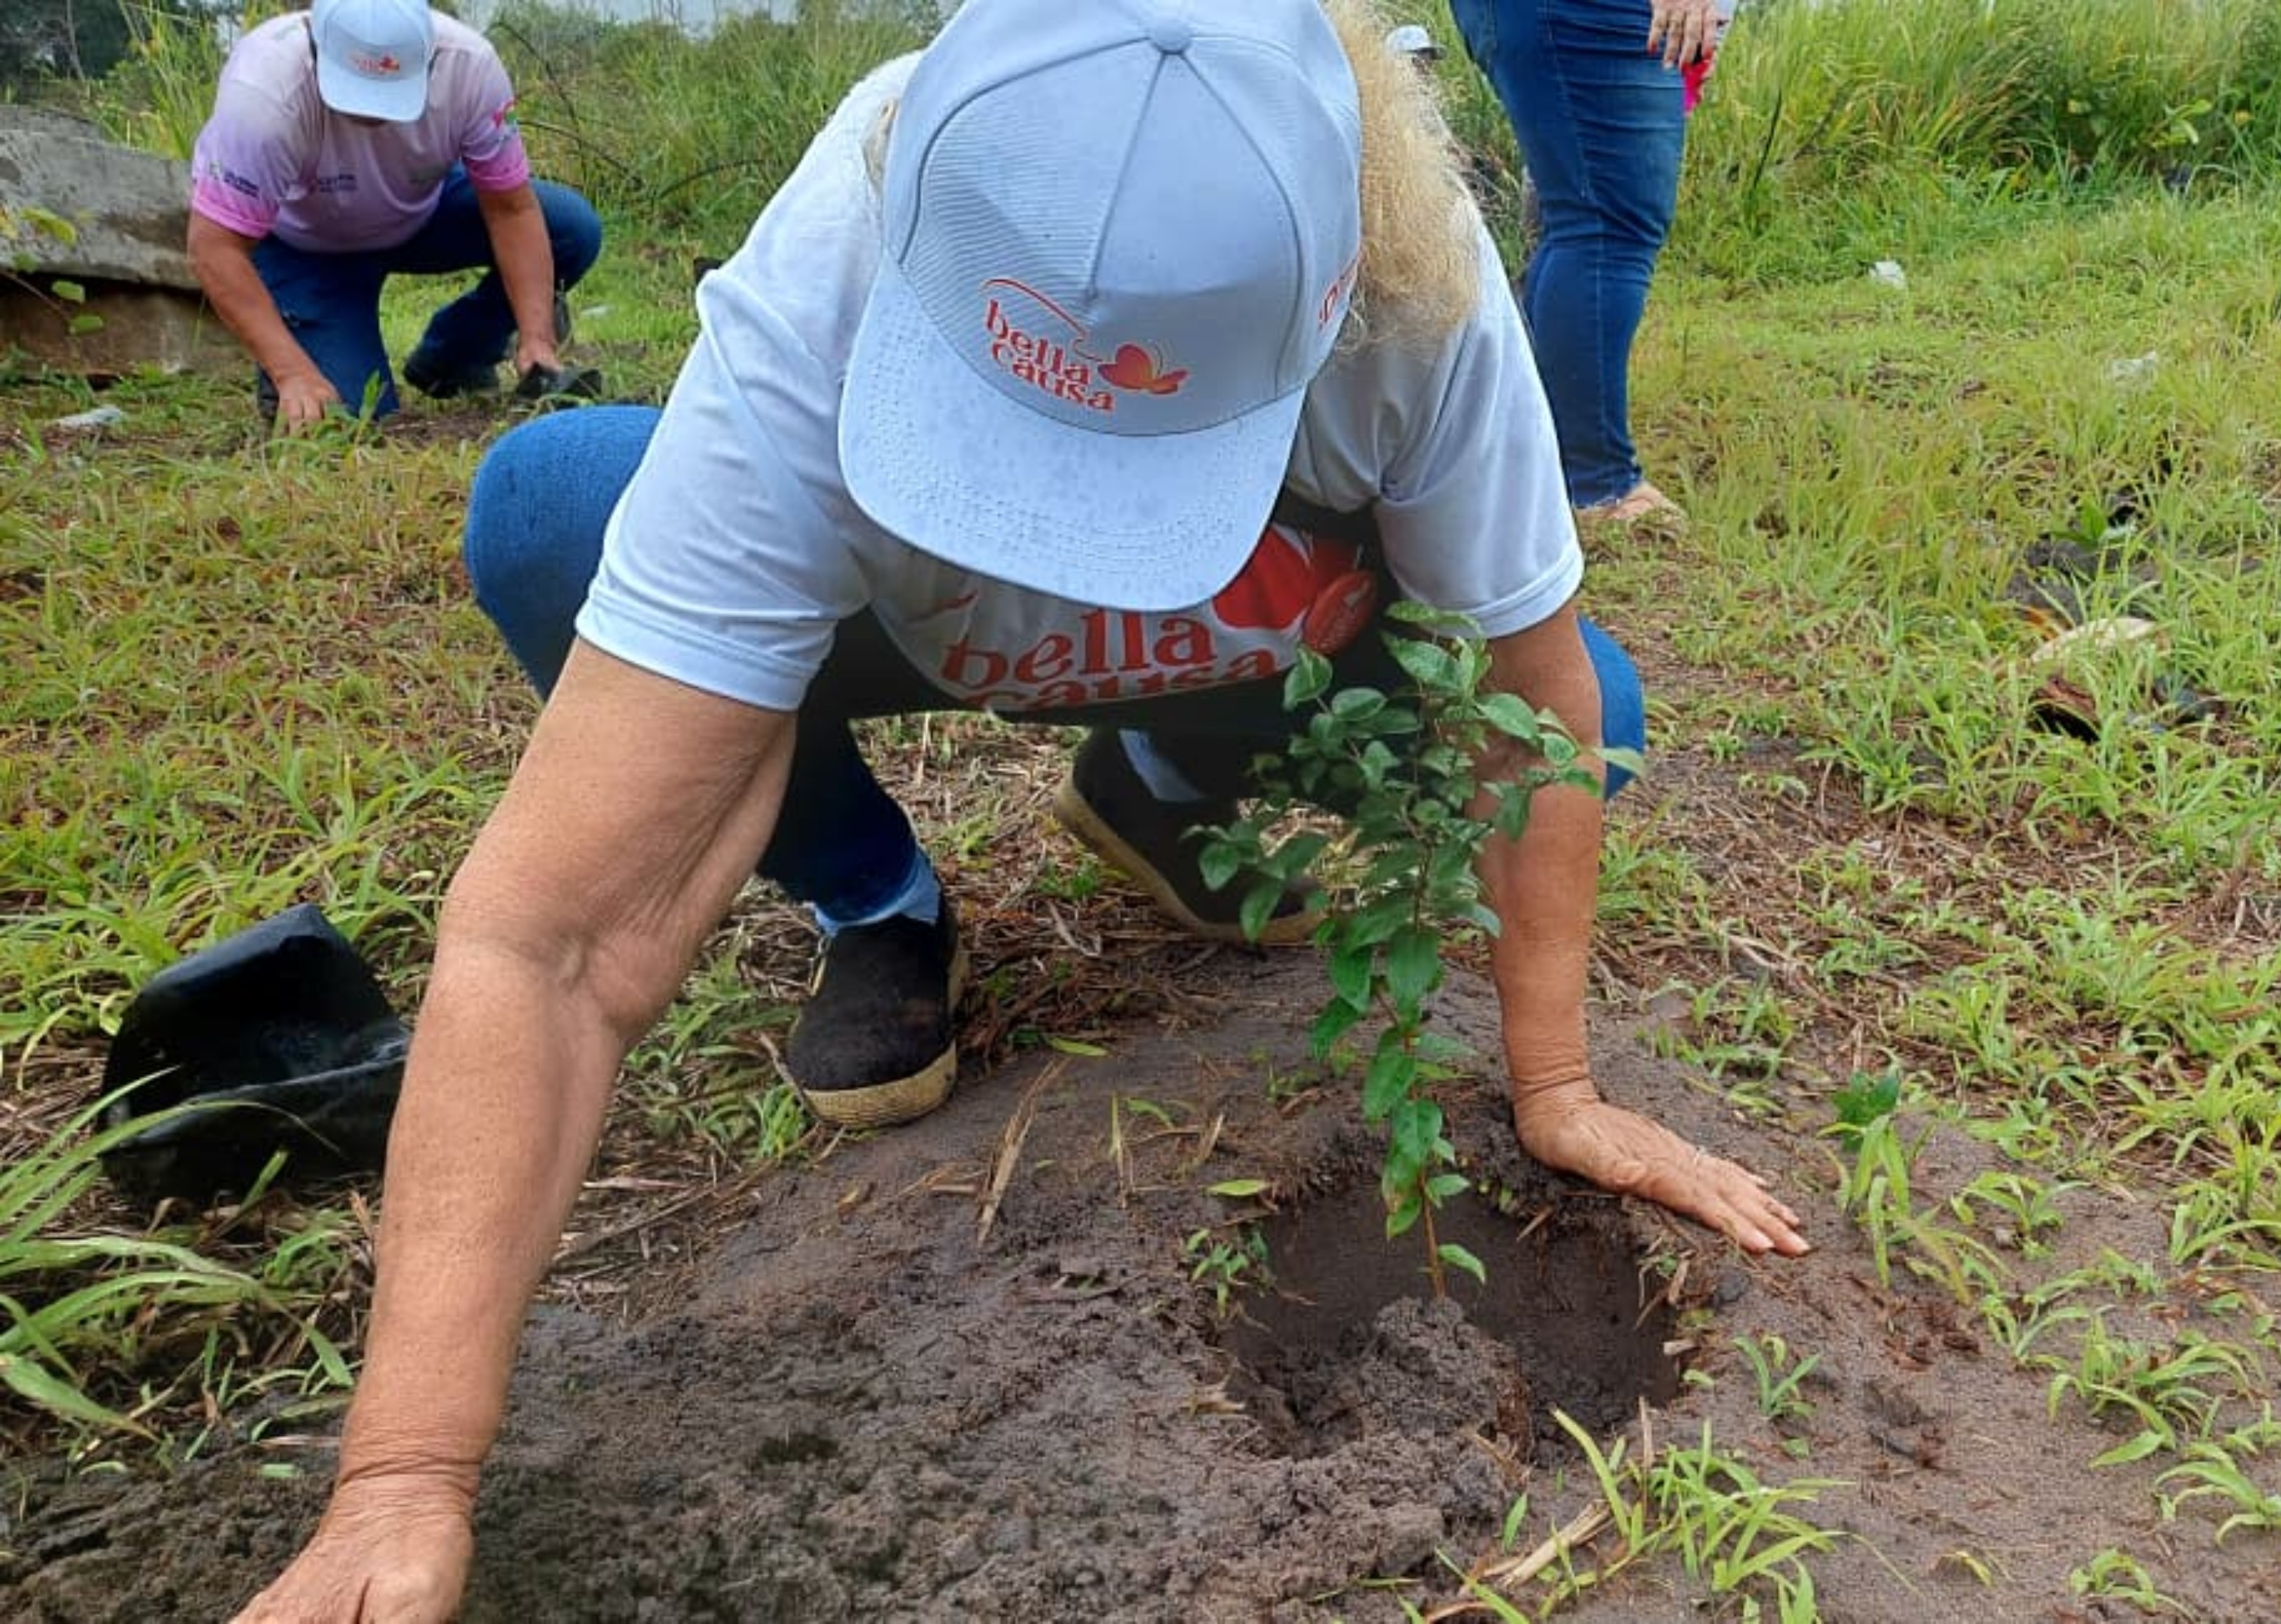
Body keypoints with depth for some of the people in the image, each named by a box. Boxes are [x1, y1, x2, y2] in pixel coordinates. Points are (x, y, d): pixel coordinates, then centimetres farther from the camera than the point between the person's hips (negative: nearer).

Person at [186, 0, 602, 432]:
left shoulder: (469, 63, -30)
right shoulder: (265, 88, -36)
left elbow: (512, 210, -21)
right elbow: (214, 248, -32)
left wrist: (537, 340, -29)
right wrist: (294, 374, -40)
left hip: (423, 210, 4)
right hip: (303, 245, -3)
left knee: (573, 228, -19)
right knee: (355, 410, -22)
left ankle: (451, 363, 4)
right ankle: (285, 365, 16)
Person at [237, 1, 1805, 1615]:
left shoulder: (1423, 294, -35)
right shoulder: (805, 334, -39)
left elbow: (1536, 695, -21)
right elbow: (541, 944, -41)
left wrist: (1557, 1087, -19)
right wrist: (408, 1478, -42)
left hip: (1266, 650, 2)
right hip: (910, 623, -1)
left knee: (1595, 703, -20)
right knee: (549, 506, -29)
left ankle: (1166, 794, 10)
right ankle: (884, 915, -1)